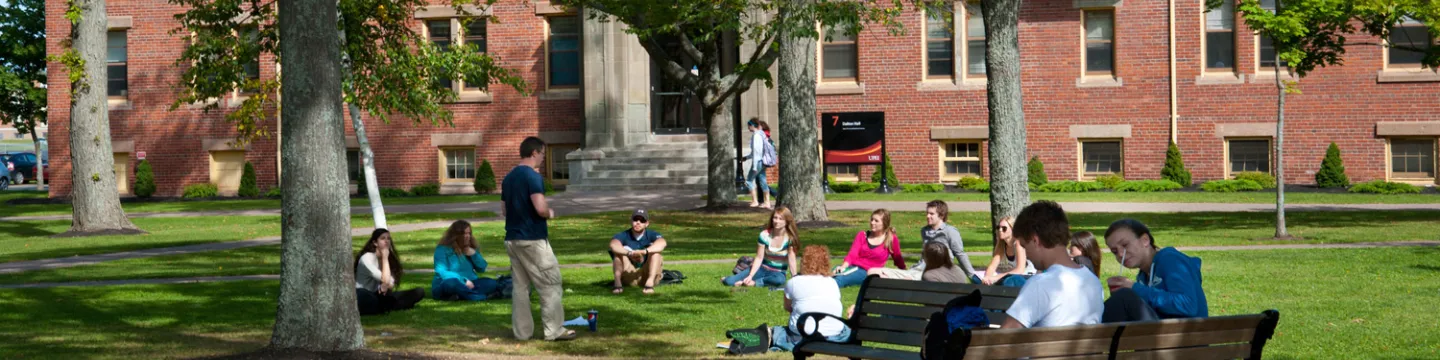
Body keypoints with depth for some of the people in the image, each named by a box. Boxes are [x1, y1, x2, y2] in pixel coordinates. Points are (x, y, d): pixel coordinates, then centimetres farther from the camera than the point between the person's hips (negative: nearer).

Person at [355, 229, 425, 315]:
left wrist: (386, 286, -22)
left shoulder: (390, 258, 9)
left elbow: (390, 284, 2)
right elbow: (385, 280, -19)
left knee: (419, 292, -9)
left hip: (381, 296, 7)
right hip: (365, 298, -7)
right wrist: (385, 258, -12)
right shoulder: (367, 258, -12)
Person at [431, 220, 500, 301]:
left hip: (468, 284, 6)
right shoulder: (443, 249, -5)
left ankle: (460, 296, -36)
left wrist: (474, 255, -2)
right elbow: (442, 272, -16)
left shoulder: (470, 249, 14)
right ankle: (482, 297, -38)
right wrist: (464, 280, -25)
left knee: (491, 283, -20)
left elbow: (482, 269, 16)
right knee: (451, 283, -40)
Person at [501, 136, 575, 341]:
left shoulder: (508, 178, 11)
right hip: (532, 240, -8)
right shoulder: (533, 177, -15)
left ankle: (522, 331, 11)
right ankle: (554, 330, 1)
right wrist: (550, 213, -4)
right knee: (550, 285, 0)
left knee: (519, 286, 10)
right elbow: (541, 208, -23)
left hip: (512, 238, 8)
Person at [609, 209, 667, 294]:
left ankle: (650, 282, -37)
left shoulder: (651, 235, -4)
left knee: (655, 250, -20)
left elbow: (662, 243, -29)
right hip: (628, 276, 0)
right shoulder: (624, 235, -4)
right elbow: (613, 245, -28)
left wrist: (644, 251, -48)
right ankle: (618, 283, -34)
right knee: (619, 250, -18)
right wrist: (630, 253, -47)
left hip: (647, 274, 0)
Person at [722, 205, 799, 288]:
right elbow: (759, 258, -7)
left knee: (780, 280, -43)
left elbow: (791, 260, -14)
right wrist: (750, 276, -17)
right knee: (729, 281, -16)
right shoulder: (764, 235, -7)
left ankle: (754, 283, -22)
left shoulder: (790, 238, -13)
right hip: (762, 268, 1)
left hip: (778, 272, -1)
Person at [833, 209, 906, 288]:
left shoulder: (892, 239, 6)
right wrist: (843, 266, -17)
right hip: (852, 267, 4)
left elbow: (898, 260, 18)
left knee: (840, 279, -34)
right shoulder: (862, 235, 14)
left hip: (868, 273, -4)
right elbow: (852, 255, 1)